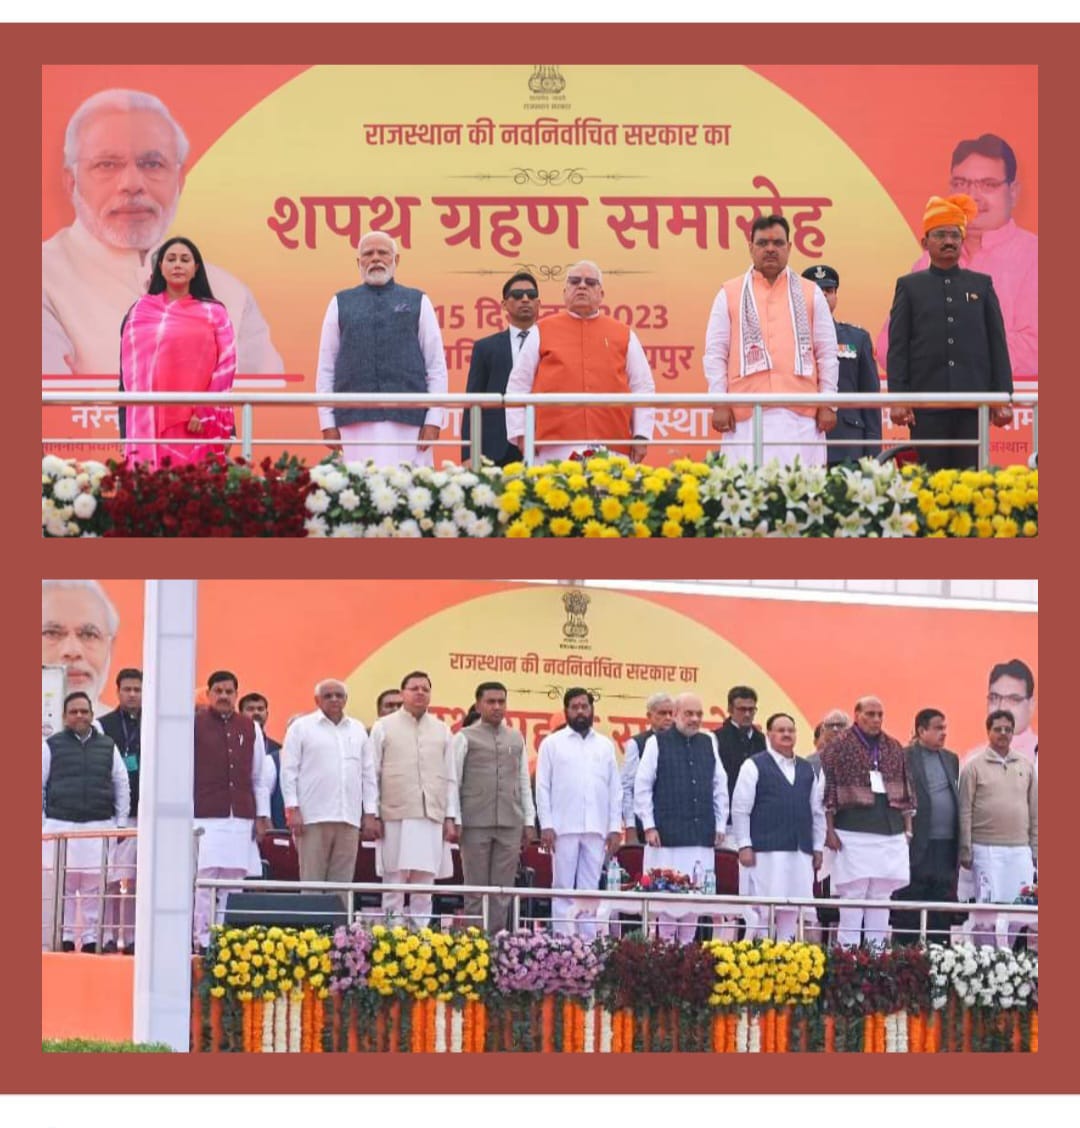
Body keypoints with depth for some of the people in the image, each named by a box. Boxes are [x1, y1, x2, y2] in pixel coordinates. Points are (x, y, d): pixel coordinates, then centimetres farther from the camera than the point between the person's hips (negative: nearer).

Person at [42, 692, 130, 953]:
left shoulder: (107, 747, 12)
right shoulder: (52, 746, 6)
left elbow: (121, 785, 15)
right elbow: (39, 786, 7)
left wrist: (120, 822, 9)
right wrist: (41, 823, 2)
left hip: (99, 825, 1)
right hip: (60, 824, -1)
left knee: (94, 885, -1)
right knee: (63, 885, -3)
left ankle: (90, 938, 4)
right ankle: (64, 938, 2)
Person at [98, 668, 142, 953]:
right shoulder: (104, 726, 6)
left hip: (144, 812, 1)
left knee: (135, 881, 2)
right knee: (111, 878, -6)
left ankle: (131, 937, 5)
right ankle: (108, 936, -4)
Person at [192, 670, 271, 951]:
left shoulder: (251, 728, 13)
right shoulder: (194, 725, 3)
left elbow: (259, 777, 16)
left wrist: (262, 816, 11)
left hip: (241, 819, 3)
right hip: (205, 818, -3)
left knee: (233, 881, 0)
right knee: (204, 879, -9)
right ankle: (202, 941, -8)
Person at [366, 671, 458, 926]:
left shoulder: (441, 730, 15)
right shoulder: (384, 727, 6)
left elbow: (450, 778, 15)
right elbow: (372, 775, 4)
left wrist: (451, 818, 8)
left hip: (431, 818, 3)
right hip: (395, 816, -3)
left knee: (424, 883, 2)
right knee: (394, 881, -4)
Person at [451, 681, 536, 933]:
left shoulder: (516, 739, 16)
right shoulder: (466, 737, 4)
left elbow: (524, 782, 17)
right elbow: (453, 780, 2)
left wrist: (529, 822, 11)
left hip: (510, 825, 3)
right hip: (476, 823, -3)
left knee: (503, 887, 1)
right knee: (476, 887, 0)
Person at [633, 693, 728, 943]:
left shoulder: (708, 743, 12)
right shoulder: (657, 743, 0)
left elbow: (720, 787, 16)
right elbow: (642, 787, -1)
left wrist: (720, 825, 11)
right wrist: (649, 826, -5)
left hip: (702, 836, 4)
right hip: (667, 835, -4)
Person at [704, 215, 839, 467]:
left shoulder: (810, 293, 15)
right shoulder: (730, 294, 11)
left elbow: (827, 354, 13)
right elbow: (715, 353, 8)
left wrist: (827, 405, 5)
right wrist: (719, 404, 0)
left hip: (800, 414, 1)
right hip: (746, 414, -1)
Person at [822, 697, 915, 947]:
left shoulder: (894, 748, 14)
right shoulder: (840, 746, 0)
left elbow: (905, 788, 18)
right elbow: (829, 789, -3)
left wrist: (908, 826, 13)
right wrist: (829, 829, -7)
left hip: (890, 830, 5)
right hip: (853, 829, -5)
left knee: (882, 894, 5)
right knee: (853, 892, -6)